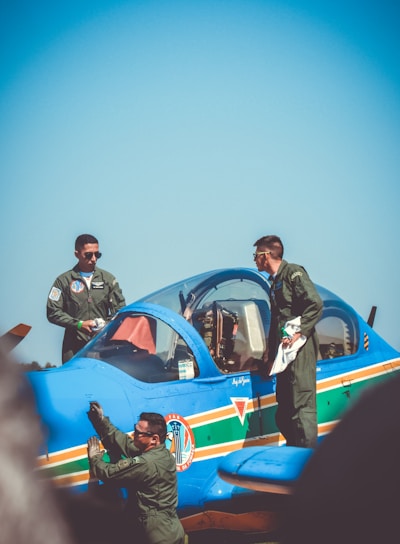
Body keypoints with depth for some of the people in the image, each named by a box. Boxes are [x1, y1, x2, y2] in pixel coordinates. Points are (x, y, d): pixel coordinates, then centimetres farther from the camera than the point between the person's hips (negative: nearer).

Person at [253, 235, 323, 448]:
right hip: (284, 351, 10)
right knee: (284, 411, 10)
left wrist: (299, 332, -20)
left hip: (299, 348, -10)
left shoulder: (293, 272, -5)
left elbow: (316, 305, -15)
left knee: (302, 405, -13)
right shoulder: (275, 282, 23)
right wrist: (271, 354, 21)